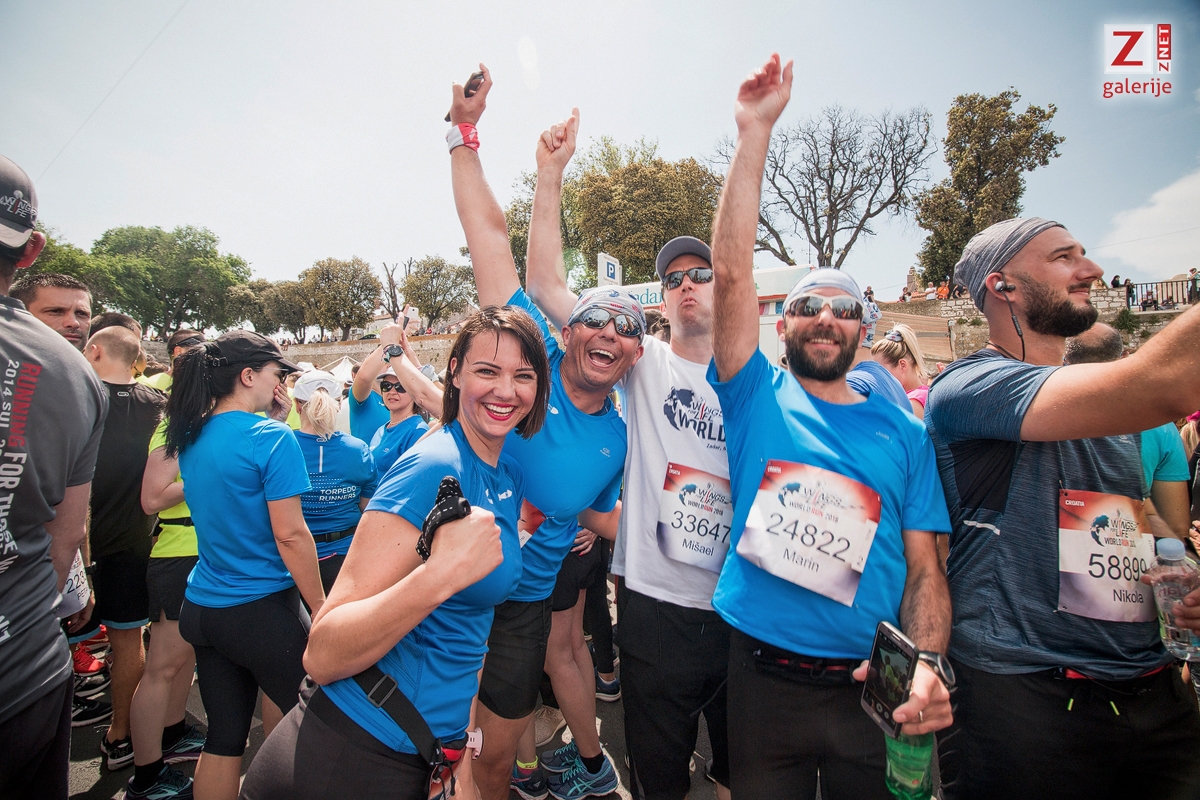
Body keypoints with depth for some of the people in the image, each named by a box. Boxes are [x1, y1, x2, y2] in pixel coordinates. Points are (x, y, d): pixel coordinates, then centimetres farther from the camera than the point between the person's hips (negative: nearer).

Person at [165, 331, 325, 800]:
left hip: (201, 607, 7)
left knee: (223, 739, 19)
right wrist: (322, 609, -12)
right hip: (262, 611, -7)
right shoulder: (270, 437, -18)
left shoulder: (191, 436, 4)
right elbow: (290, 535, -20)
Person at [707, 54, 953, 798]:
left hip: (872, 690, 1)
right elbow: (732, 272, -13)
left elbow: (925, 567, 1)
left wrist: (927, 666, -16)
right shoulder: (758, 398, -3)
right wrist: (755, 132, -13)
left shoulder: (903, 430, 1)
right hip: (762, 678, 0)